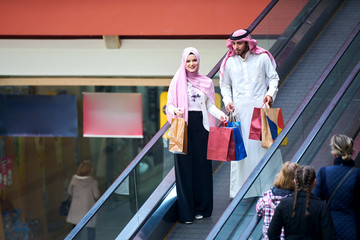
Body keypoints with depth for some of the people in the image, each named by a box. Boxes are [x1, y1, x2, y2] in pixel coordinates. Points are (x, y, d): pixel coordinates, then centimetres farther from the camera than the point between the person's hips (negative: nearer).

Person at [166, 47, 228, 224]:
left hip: (201, 126, 2)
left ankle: (201, 208, 13)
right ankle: (186, 211, 2)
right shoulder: (177, 81, 3)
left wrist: (220, 114, -7)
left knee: (202, 166, 3)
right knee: (185, 167, -2)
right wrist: (175, 110, -22)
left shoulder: (206, 82, 10)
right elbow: (169, 104, 0)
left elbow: (210, 105, 11)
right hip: (184, 126, -2)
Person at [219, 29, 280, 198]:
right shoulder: (229, 61, 4)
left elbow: (273, 77, 6)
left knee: (262, 144, -3)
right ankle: (240, 189, 2)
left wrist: (271, 94, -10)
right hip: (239, 109, 1)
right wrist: (227, 100, 0)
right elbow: (224, 84, 15)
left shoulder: (262, 57, -1)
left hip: (260, 106, -1)